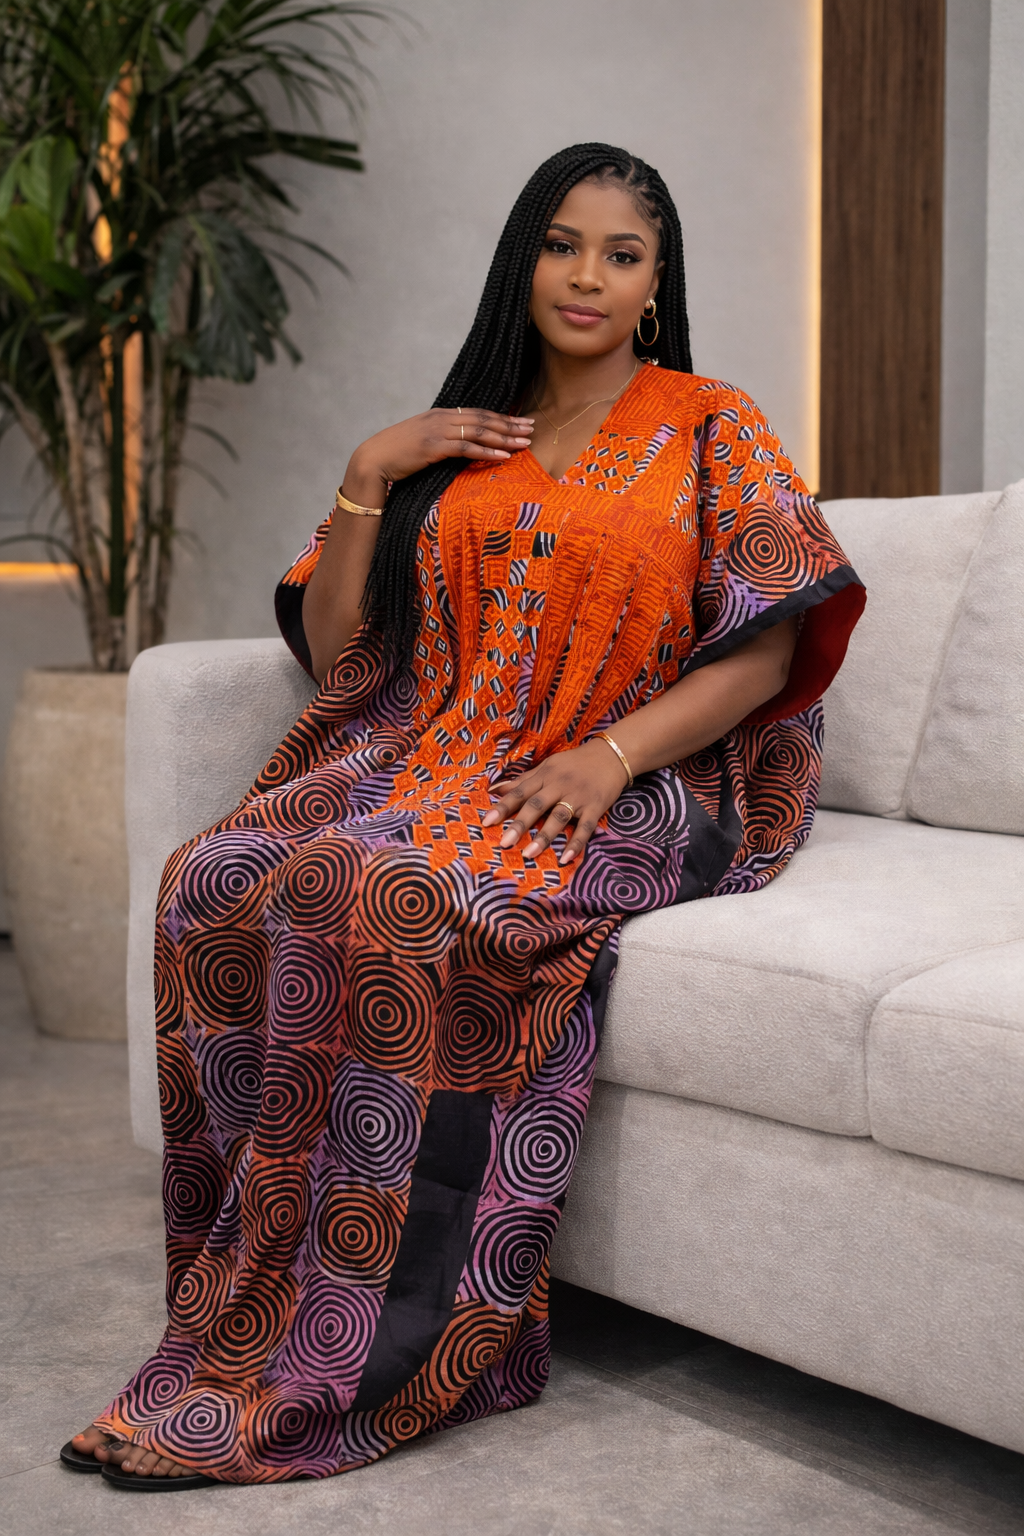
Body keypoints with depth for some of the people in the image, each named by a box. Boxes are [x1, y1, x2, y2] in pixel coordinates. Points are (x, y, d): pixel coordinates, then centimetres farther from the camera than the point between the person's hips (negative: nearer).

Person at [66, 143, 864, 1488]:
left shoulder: (710, 430, 8)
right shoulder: (455, 444, 19)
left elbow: (767, 648, -3)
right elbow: (334, 647, 15)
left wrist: (610, 754, -18)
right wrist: (368, 477, 3)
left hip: (631, 790, -4)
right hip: (432, 763, 5)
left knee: (384, 898, -34)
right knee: (214, 883, -25)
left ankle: (365, 1348, -26)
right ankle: (253, 1288, -20)